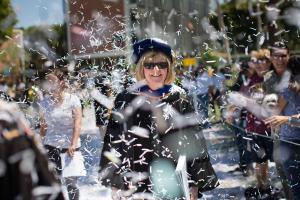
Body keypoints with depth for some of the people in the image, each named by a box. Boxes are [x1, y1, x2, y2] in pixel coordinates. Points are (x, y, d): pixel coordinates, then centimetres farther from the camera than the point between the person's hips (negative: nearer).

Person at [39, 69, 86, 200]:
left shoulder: (72, 100, -4)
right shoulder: (44, 103, 5)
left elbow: (77, 124, -9)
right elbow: (43, 126, 12)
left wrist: (73, 144, -19)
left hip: (69, 147, -3)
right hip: (50, 146, 3)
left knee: (71, 183, -5)